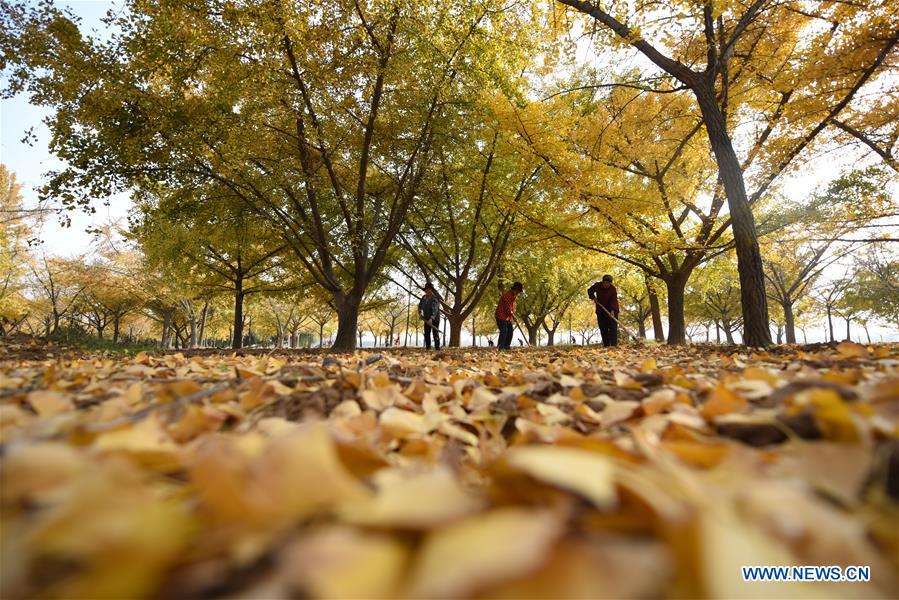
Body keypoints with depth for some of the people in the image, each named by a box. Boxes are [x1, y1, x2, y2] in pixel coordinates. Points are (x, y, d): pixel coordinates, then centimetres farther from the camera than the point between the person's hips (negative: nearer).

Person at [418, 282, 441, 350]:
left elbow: (435, 310, -32)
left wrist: (431, 319, -43)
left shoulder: (435, 298, -20)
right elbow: (420, 306, 21)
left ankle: (437, 348, -4)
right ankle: (427, 347, 14)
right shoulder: (424, 297, 2)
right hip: (427, 319, 6)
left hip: (434, 319, -6)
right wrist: (420, 313, 7)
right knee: (426, 334, 7)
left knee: (435, 334, -7)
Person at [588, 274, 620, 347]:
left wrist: (612, 310, -37)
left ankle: (613, 344, -17)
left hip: (611, 310, -3)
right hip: (600, 311, 3)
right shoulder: (597, 285, -8)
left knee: (613, 327, -12)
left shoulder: (613, 289, -17)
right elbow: (590, 291, 11)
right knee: (603, 328, 1)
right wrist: (593, 298, -5)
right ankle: (606, 345, 4)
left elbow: (614, 300, -24)